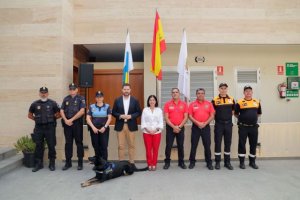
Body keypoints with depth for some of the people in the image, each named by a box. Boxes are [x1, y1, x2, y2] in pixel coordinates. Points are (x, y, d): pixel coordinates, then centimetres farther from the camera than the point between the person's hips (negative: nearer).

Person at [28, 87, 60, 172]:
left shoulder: (53, 103, 0)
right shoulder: (35, 104, 6)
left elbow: (59, 114, 5)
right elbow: (30, 115, 17)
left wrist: (51, 119, -1)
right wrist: (37, 119, 7)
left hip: (50, 127, -2)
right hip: (38, 128, 2)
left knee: (51, 146, 3)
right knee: (38, 146, 7)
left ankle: (52, 163, 16)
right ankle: (38, 164, 20)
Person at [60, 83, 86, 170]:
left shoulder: (81, 99, -1)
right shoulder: (66, 99, 12)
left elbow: (82, 111, -11)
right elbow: (61, 111, 9)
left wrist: (71, 120, -11)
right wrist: (66, 120, -7)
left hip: (77, 123, -3)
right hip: (67, 123, 4)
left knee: (79, 143, 3)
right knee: (68, 143, 8)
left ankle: (80, 163, 11)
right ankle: (68, 162, 18)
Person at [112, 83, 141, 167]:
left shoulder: (135, 100, 4)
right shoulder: (117, 100, 6)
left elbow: (139, 112, 2)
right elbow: (113, 112, 5)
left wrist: (131, 116, -14)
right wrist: (120, 116, -13)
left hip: (131, 126, 0)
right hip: (120, 126, 1)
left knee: (131, 145, 6)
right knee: (121, 146, 3)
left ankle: (132, 162, 16)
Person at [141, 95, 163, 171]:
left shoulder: (159, 110, 6)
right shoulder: (145, 110, 5)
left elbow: (161, 122, 2)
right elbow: (143, 122, 2)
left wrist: (156, 130, -10)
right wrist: (148, 130, -10)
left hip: (157, 132, 0)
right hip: (147, 132, 0)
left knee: (155, 149, 2)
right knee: (148, 149, 1)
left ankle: (154, 164, 12)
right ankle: (149, 164, 11)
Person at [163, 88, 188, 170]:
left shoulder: (184, 104, 2)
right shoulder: (167, 104, -1)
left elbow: (185, 117, -1)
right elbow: (166, 118, -6)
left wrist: (179, 126, -10)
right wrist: (173, 127, -13)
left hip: (180, 128, 1)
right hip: (170, 127, -1)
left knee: (180, 145, 7)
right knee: (168, 146, 1)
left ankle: (181, 162, 19)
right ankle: (167, 162, 13)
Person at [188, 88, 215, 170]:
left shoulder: (209, 104, 5)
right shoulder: (192, 104, 2)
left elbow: (212, 116, 1)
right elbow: (190, 116, -2)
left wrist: (205, 123, -11)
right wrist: (198, 123, -13)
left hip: (206, 126, 1)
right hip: (195, 127, 0)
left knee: (207, 145, 5)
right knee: (194, 145, 4)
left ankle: (209, 162, 16)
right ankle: (192, 162, 16)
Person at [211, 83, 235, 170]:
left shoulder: (231, 99, 5)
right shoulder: (215, 100, -3)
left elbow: (233, 110, 17)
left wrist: (227, 116, 10)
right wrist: (218, 117, 0)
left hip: (228, 124, 3)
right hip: (219, 124, -3)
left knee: (228, 143, 9)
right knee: (217, 143, 2)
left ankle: (227, 162, 21)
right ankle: (217, 162, 13)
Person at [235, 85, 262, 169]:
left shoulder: (257, 102, 6)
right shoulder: (240, 102, -6)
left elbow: (259, 113, 19)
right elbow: (236, 114, 3)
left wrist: (252, 118, 11)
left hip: (254, 127, 4)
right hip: (243, 127, -3)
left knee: (253, 145, 10)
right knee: (242, 144, 2)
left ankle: (252, 162, 24)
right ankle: (242, 162, 13)